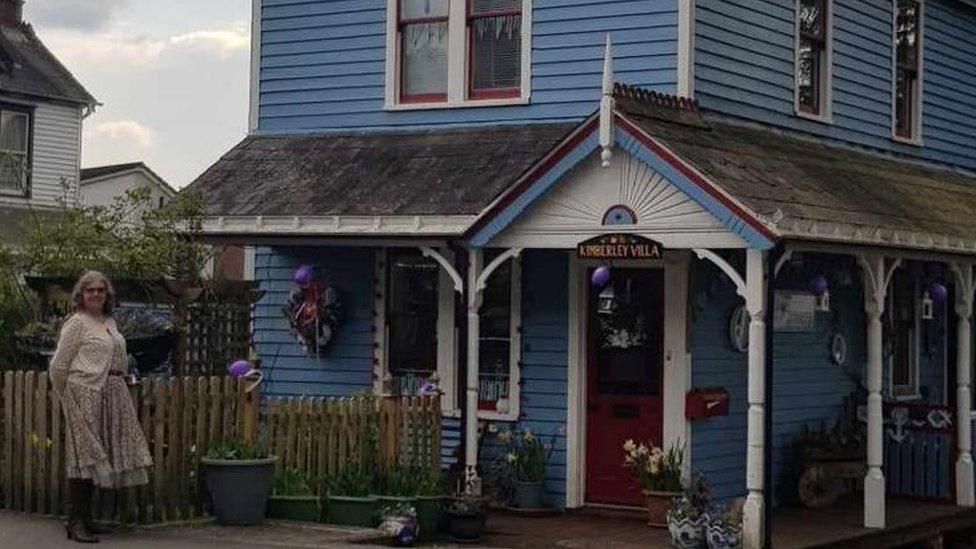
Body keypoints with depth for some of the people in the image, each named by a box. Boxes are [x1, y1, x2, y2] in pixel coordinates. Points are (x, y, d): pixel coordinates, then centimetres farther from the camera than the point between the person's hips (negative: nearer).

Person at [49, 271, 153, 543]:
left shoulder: (110, 322, 17)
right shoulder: (76, 322, -4)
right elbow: (58, 365, -3)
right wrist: (66, 395, 5)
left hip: (112, 397, 7)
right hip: (85, 395, -7)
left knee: (96, 457, 10)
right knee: (85, 456, -8)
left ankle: (85, 518, 16)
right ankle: (75, 523, -7)